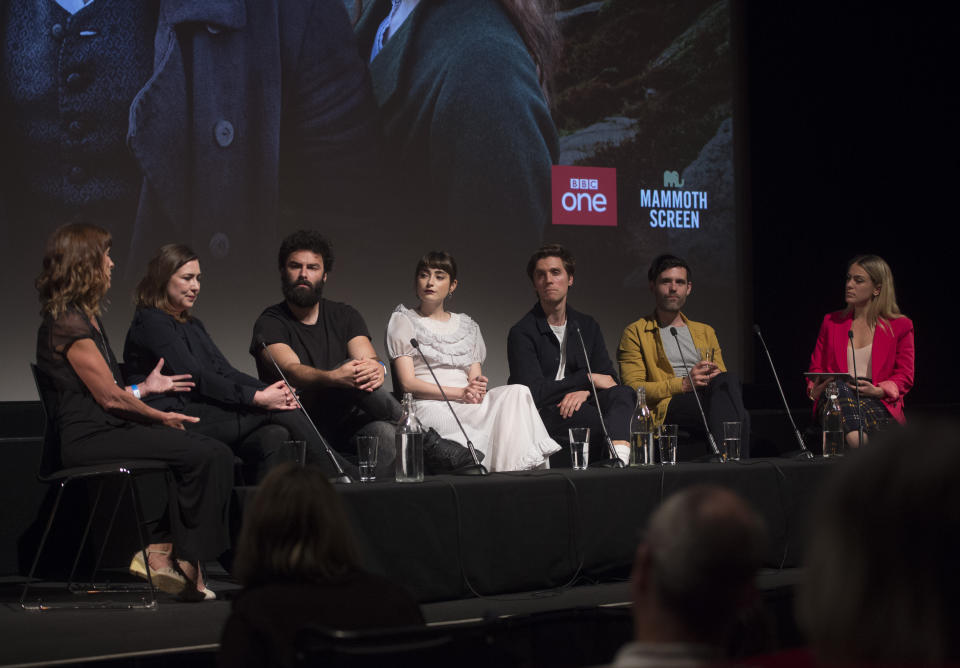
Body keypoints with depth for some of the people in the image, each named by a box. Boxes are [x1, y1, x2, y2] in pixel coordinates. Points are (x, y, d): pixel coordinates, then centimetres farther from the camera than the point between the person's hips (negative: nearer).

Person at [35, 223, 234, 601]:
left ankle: (160, 549, -9)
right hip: (89, 438, -10)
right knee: (206, 455, -21)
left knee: (212, 453, -8)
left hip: (105, 429, 10)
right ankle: (187, 564, -9)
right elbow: (110, 398, -13)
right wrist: (161, 418, -1)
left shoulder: (85, 317, 19)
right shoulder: (68, 323, -13)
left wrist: (145, 388, 19)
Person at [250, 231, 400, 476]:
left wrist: (376, 369, -31)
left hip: (345, 423, 3)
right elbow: (291, 370, -19)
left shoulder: (345, 316, 15)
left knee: (384, 432, -33)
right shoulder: (270, 323, 2)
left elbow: (369, 359, -3)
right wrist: (333, 377, -41)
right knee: (349, 366, -27)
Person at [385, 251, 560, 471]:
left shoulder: (467, 326, 25)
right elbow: (408, 382, -1)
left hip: (467, 405, 5)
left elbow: (475, 378, 17)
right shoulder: (403, 321, 11)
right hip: (431, 407, -5)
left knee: (517, 393, -28)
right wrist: (459, 393, -12)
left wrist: (478, 388, -11)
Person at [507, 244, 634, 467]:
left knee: (622, 394, -31)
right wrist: (587, 379, -9)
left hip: (581, 408, 5)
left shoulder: (587, 327, 18)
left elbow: (608, 378, 10)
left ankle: (620, 457, -54)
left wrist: (584, 392, -15)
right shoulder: (522, 333, 0)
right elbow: (533, 392, -11)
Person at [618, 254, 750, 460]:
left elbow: (725, 380, 27)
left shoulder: (706, 332, 32)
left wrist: (717, 376, 0)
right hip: (667, 408, -4)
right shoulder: (635, 333, 14)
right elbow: (633, 388, 0)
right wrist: (684, 384, -12)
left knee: (727, 381, -37)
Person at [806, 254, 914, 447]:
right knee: (842, 388, -38)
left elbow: (904, 377, 9)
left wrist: (878, 391, -13)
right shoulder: (831, 322, 21)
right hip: (835, 400, 2)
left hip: (879, 404, -2)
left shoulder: (900, 326, 13)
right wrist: (814, 390, -5)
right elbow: (816, 368, 20)